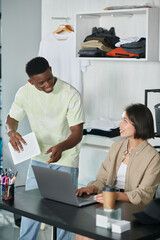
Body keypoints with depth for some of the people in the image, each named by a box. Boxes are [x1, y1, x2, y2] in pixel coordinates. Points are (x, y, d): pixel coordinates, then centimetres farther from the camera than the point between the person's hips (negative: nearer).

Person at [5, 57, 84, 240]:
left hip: (66, 158, -3)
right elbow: (12, 118, 6)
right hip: (39, 156, 4)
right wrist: (11, 132, -19)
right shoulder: (25, 92, -7)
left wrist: (61, 147, -40)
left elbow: (77, 133, -20)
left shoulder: (70, 94, -20)